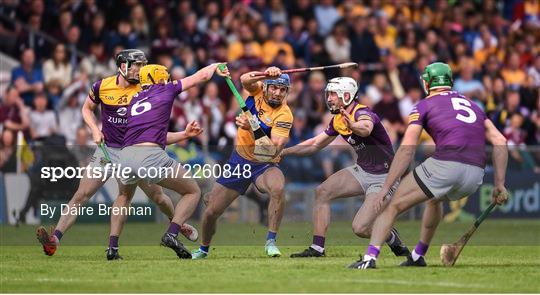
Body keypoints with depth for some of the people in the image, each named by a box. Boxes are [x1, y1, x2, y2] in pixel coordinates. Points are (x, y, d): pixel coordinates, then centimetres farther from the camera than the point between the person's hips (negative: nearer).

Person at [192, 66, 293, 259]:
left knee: (278, 188, -38)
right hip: (240, 160, 3)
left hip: (265, 164, -3)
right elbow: (245, 80, -28)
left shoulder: (284, 115, -18)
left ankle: (271, 241, -27)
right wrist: (265, 74, -45)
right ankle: (203, 249, 34)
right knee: (211, 212, 4)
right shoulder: (257, 90, -5)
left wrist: (251, 128, -39)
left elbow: (275, 148, -30)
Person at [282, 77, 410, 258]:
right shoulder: (338, 120, 5)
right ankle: (317, 248, -3)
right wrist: (284, 152, 10)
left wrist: (353, 126, -72)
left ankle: (395, 241, 14)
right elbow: (316, 144, 17)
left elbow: (366, 129, -49)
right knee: (322, 192, -8)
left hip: (383, 178, -8)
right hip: (362, 171, 8)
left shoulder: (362, 113, -23)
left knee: (361, 228, -17)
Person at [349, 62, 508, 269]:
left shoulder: (424, 106, 13)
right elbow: (500, 141, 18)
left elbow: (407, 150, 2)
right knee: (434, 198, 37)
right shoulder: (472, 105, 28)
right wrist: (499, 184, 17)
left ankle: (370, 258, -14)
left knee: (393, 205, 4)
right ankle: (418, 256, 40)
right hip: (475, 177, 6)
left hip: (445, 166, -6)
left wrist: (386, 188, 2)